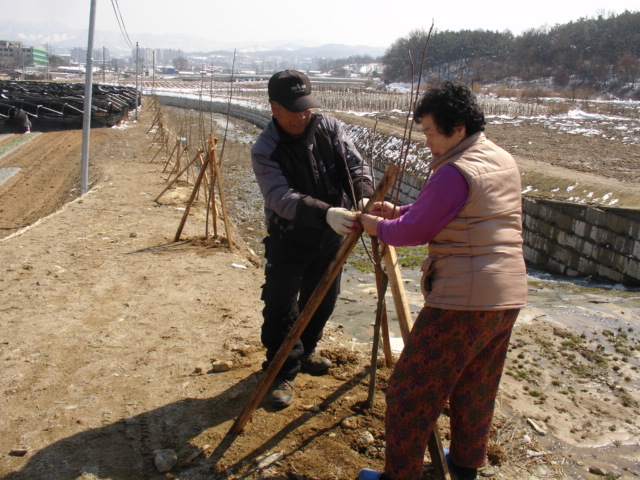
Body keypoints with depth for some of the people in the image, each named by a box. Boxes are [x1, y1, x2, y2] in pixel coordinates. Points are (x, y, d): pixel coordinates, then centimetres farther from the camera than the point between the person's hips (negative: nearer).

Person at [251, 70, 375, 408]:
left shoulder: (329, 128, -7)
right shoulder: (264, 151, -21)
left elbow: (357, 166, -9)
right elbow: (282, 198, -32)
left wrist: (364, 199, -30)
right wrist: (326, 213, -47)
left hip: (331, 236, 5)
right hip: (289, 240, -5)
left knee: (323, 300, 18)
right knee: (282, 307, -3)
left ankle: (305, 352, 42)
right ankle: (283, 372, 16)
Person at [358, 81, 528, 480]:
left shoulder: (456, 172, -17)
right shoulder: (505, 161, 12)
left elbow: (415, 231, -11)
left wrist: (378, 226, 7)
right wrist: (399, 212, 11)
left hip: (463, 298, -10)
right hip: (510, 297, 10)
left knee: (412, 390, 2)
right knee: (477, 386, 23)